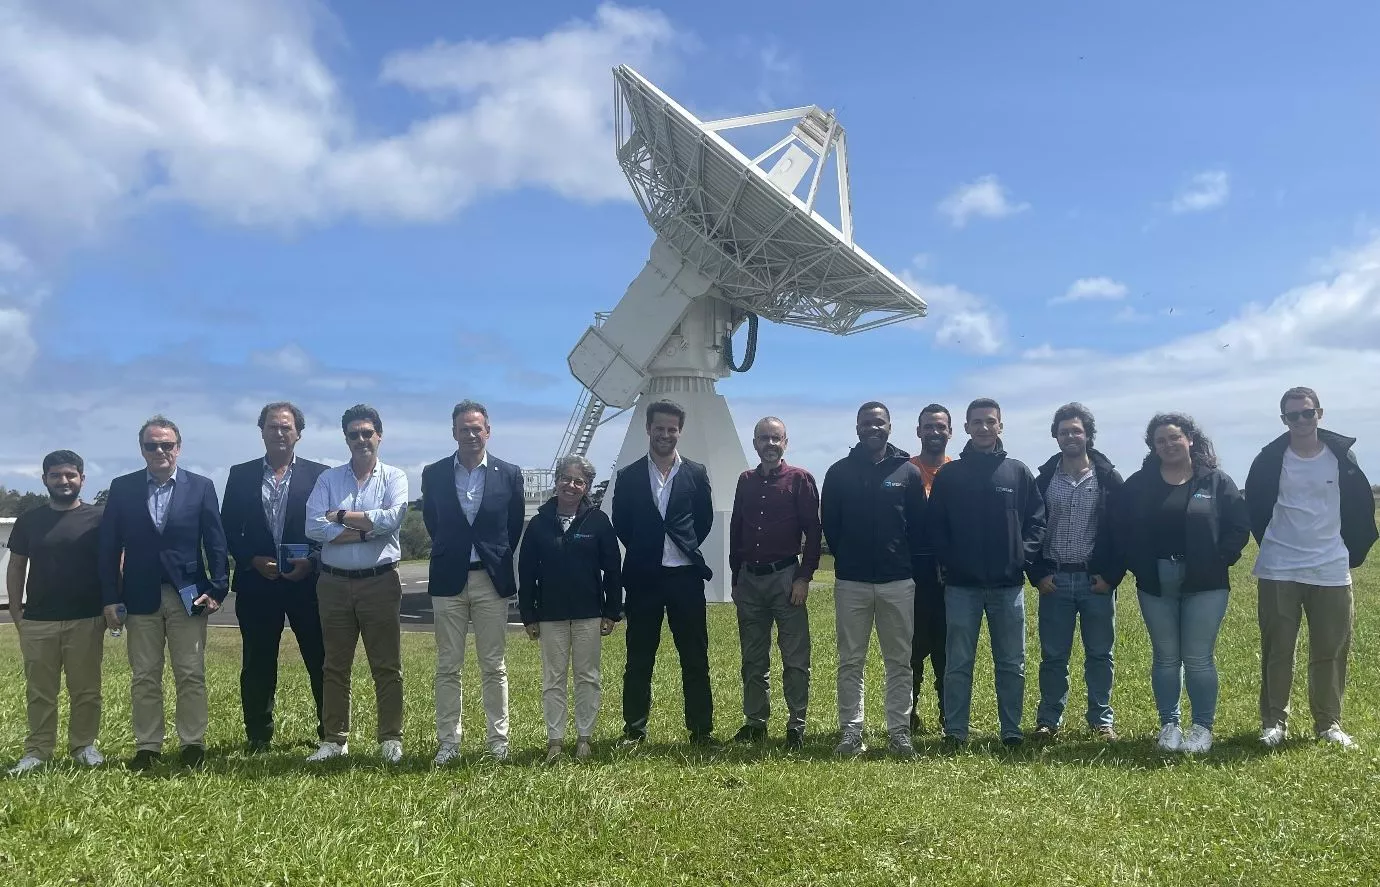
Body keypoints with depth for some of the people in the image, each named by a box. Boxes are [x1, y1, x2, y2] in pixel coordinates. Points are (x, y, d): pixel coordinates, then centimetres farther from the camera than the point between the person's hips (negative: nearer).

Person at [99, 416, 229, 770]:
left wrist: (217, 589, -7)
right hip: (141, 596, 1)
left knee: (191, 674, 2)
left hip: (188, 595, -1)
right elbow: (109, 547, 4)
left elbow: (215, 543, 1)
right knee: (143, 676, 7)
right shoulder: (121, 488, 4)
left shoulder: (201, 487, 2)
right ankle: (147, 746, 16)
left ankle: (193, 743, 11)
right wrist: (110, 598, -2)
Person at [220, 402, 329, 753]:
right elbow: (228, 529, 6)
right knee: (257, 666, 8)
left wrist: (312, 562, -11)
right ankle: (258, 738, 20)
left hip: (308, 581, -1)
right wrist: (253, 560, -8)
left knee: (322, 661, 2)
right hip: (256, 583, 1)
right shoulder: (241, 475, 8)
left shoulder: (319, 474, 4)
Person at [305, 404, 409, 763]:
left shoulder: (394, 477, 3)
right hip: (334, 583, 2)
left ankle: (390, 740, 12)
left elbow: (392, 518, -16)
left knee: (387, 665, 3)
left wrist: (341, 516, -9)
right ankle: (334, 740, 19)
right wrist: (366, 531, -12)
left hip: (380, 582, -2)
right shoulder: (328, 479, 7)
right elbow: (314, 527, -7)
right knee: (334, 665, 10)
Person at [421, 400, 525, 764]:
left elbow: (515, 526, 8)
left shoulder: (509, 474, 0)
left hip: (492, 579, -1)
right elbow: (431, 521, 13)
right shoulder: (433, 474, 2)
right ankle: (448, 742, 14)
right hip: (448, 579, 1)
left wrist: (498, 558, 9)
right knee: (447, 666, 5)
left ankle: (499, 741, 13)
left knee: (493, 666, 5)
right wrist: (450, 551, 12)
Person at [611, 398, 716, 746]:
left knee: (695, 657, 5)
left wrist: (687, 548, 6)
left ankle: (701, 728, 13)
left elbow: (705, 519, 11)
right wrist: (642, 551, 6)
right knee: (639, 658, 7)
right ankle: (634, 728, 17)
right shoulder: (629, 476, 5)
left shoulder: (696, 474, 5)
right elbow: (620, 523, 9)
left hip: (686, 575, 0)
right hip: (643, 577, 0)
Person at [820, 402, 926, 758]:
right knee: (851, 661, 5)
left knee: (899, 660, 6)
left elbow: (919, 525, 7)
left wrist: (904, 560, 6)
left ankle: (899, 731, 14)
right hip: (850, 581, 0)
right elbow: (829, 522, 8)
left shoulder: (908, 472, 3)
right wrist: (846, 558, 9)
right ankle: (851, 731, 12)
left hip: (898, 581, 0)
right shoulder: (839, 471, 3)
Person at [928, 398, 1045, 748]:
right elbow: (934, 525, 3)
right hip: (962, 584, -1)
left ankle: (1012, 730, 18)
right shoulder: (948, 475, 3)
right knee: (958, 663, 4)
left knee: (1012, 663, 8)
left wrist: (1025, 555, -6)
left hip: (1008, 583, 1)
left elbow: (1037, 519, 5)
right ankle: (955, 731, 11)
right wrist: (946, 561, -7)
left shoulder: (1018, 472, 6)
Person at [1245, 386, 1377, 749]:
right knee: (1276, 650, 3)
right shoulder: (1270, 459, -2)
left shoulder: (1342, 455, 1)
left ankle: (1328, 723, 18)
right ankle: (1274, 721, 13)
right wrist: (1272, 544, 10)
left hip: (1331, 571, 1)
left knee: (1331, 651, 5)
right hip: (1278, 571, -1)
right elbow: (1254, 507, 7)